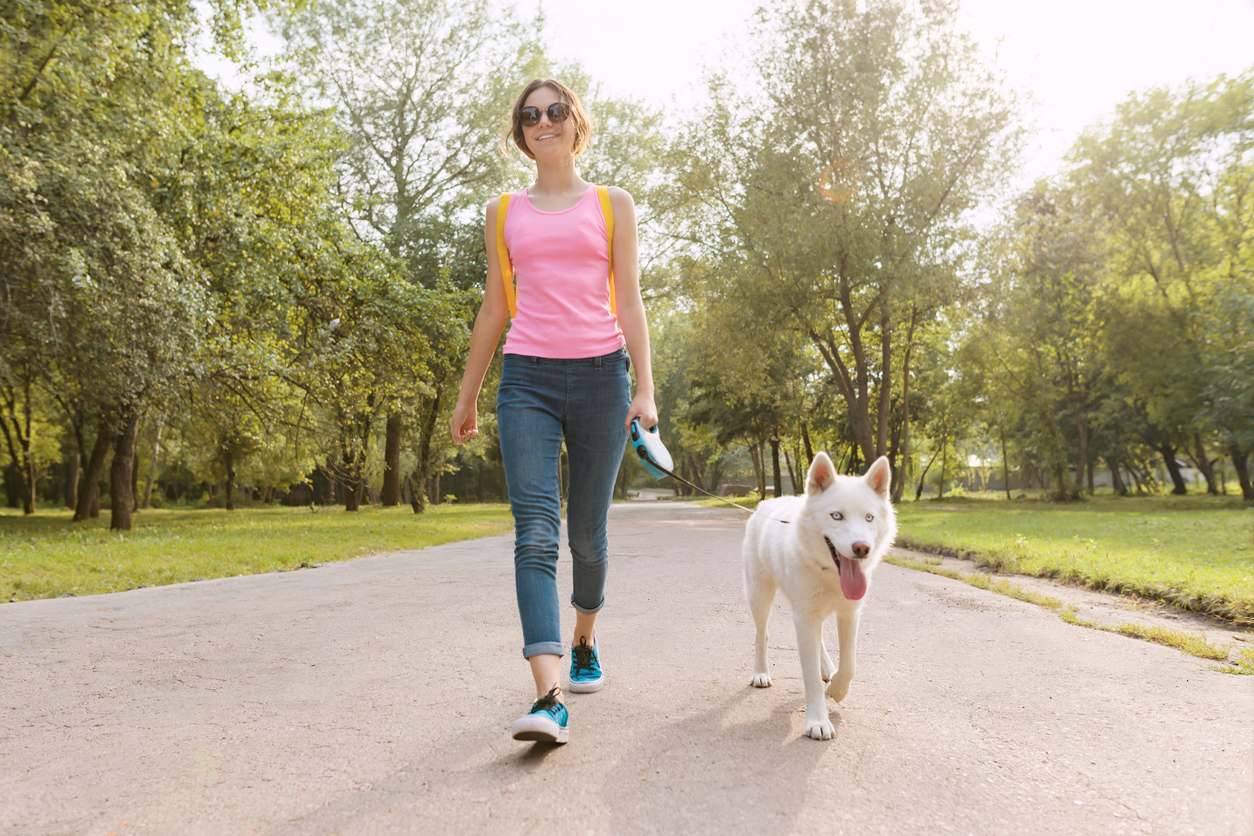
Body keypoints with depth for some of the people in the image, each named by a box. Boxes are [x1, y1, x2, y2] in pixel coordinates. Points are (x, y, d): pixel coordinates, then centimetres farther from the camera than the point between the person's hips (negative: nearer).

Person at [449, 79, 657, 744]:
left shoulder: (612, 204, 11)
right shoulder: (504, 213, 15)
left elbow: (630, 301, 4)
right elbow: (494, 309, 18)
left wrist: (644, 387, -7)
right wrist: (467, 396, 18)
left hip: (599, 375, 0)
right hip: (527, 378, 1)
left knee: (586, 532, 6)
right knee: (535, 533, -14)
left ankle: (584, 643, 34)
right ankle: (550, 698, -18)